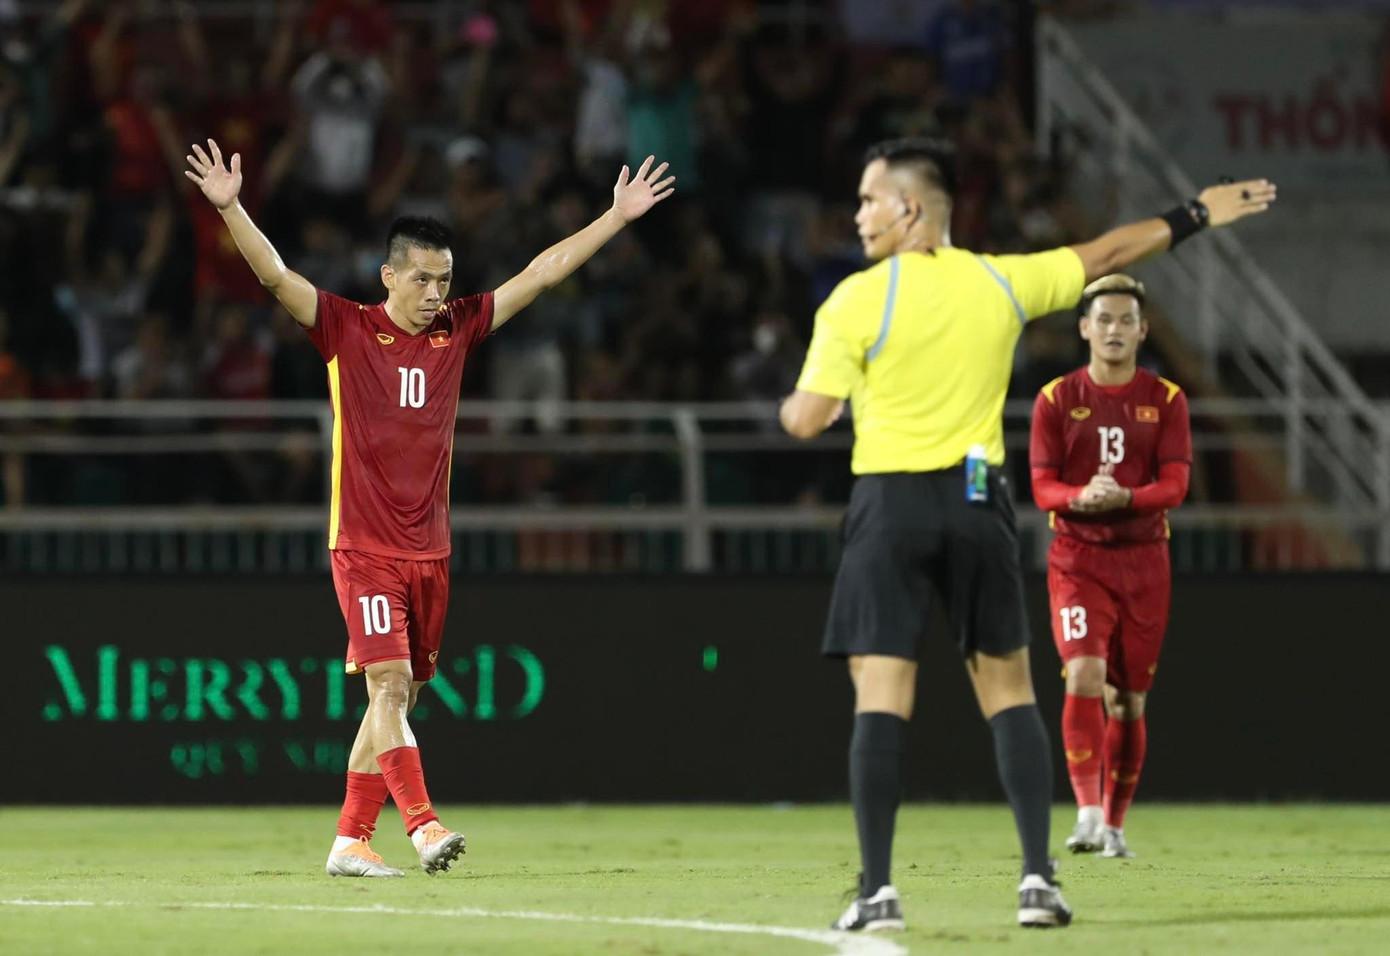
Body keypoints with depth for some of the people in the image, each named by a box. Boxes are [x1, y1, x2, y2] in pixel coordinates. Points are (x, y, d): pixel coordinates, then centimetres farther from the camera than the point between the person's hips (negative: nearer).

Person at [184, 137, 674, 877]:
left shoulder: (457, 330, 9)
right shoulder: (345, 330, -3)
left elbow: (542, 272, 13)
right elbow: (275, 275, -14)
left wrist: (618, 215, 14)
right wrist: (230, 208, -29)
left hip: (429, 549, 5)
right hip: (364, 546, -5)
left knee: (398, 696, 7)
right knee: (389, 684, -15)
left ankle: (351, 839, 13)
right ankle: (422, 824, -23)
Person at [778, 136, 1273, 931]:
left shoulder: (859, 300, -8)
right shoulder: (1000, 284, 4)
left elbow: (806, 419, -9)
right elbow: (1105, 255, 17)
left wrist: (797, 403, 16)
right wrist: (1194, 217, 31)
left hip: (893, 505, -3)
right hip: (978, 501, 3)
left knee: (882, 692, -4)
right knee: (1008, 687, 11)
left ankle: (877, 888, -9)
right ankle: (1039, 875, 4)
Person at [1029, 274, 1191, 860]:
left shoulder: (1166, 400, 4)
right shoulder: (1057, 400, 2)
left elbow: (1174, 485, -6)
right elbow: (1042, 487, -2)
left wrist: (1124, 497, -26)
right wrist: (1081, 497, -25)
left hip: (1144, 559, 2)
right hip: (1077, 559, -2)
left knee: (1129, 700, 6)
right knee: (1084, 675, -21)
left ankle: (1114, 824, 20)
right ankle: (1086, 815, -25)